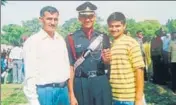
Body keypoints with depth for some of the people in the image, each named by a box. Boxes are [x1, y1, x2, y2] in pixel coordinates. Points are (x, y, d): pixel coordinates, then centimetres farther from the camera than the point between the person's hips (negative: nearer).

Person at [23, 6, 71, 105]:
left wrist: (70, 89, 11)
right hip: (45, 91, -5)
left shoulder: (61, 40, 9)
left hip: (63, 90, 5)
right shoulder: (32, 41, -7)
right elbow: (30, 74, -9)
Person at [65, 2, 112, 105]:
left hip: (102, 83, 2)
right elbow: (70, 67, -3)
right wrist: (71, 94, -6)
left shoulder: (103, 37, 6)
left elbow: (108, 66, 13)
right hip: (81, 85, -2)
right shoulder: (71, 38, -2)